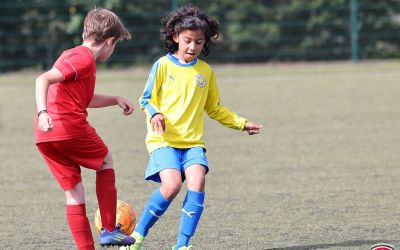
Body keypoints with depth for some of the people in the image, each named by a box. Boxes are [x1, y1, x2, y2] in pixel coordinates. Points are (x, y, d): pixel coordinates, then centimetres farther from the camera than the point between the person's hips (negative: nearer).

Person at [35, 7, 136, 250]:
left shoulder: (71, 55, 23)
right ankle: (109, 230, 15)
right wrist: (43, 112, -32)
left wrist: (115, 100, 32)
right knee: (106, 162, 16)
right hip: (70, 127, -8)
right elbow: (44, 79, -21)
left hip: (45, 136, 8)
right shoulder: (84, 58, -7)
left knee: (74, 191, 11)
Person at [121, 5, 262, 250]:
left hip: (193, 142, 4)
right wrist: (155, 114, -18)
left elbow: (214, 108, 24)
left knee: (197, 181, -21)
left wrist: (241, 123, 20)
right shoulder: (163, 65, 0)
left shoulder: (205, 71, 12)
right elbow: (146, 99, 2)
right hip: (164, 139, -4)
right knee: (172, 185, -24)